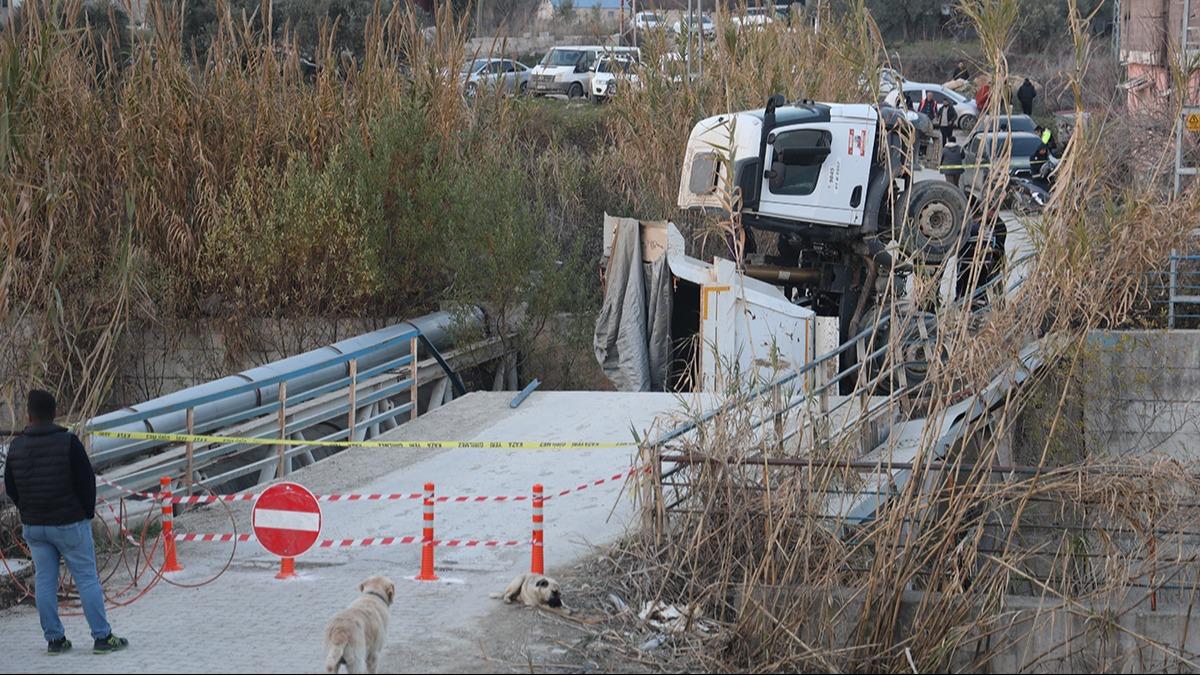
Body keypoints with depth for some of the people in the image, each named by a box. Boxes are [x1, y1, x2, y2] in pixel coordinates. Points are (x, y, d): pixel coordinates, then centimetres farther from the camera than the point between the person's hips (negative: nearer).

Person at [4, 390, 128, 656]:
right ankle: (102, 637, 2)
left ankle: (54, 638, 12)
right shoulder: (68, 442, -15)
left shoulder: (16, 447, 0)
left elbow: (10, 487, 8)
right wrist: (87, 512, 3)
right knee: (87, 578, 2)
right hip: (69, 524, -4)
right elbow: (87, 481, -12)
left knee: (44, 581, 11)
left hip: (32, 525, 4)